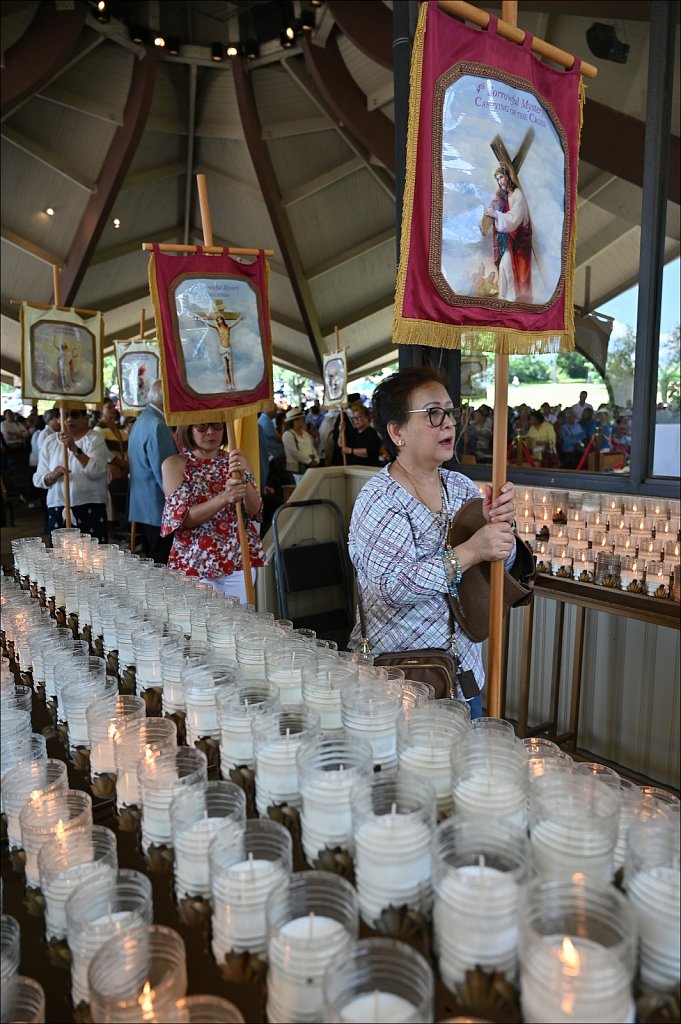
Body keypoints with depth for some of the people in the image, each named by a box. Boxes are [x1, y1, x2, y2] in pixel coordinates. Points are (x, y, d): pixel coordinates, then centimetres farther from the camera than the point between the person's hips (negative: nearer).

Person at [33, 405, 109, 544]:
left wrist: (74, 448, -22)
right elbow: (38, 479, 7)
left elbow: (96, 471, -14)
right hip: (57, 509, 3)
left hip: (90, 508, -3)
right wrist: (52, 476, -14)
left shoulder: (94, 438, 1)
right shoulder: (49, 442, 10)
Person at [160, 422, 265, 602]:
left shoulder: (238, 461, 5)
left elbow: (254, 510, -6)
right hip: (195, 564, -2)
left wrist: (243, 478, -25)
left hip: (239, 561, 2)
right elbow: (183, 518, -12)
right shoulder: (175, 465, -2)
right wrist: (224, 498, -28)